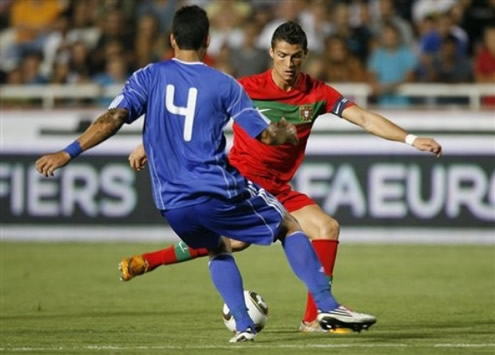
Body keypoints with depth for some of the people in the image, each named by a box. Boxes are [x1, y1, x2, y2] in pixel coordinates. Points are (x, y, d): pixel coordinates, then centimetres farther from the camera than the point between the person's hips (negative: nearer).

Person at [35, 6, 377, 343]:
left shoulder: (149, 77, 5)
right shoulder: (224, 84, 1)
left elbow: (114, 118, -8)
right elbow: (267, 134, 5)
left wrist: (68, 153, -8)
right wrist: (289, 133, 28)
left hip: (172, 204, 3)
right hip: (220, 191, -3)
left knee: (219, 250, 30)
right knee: (290, 226, 15)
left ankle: (243, 326, 14)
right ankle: (327, 306, 5)